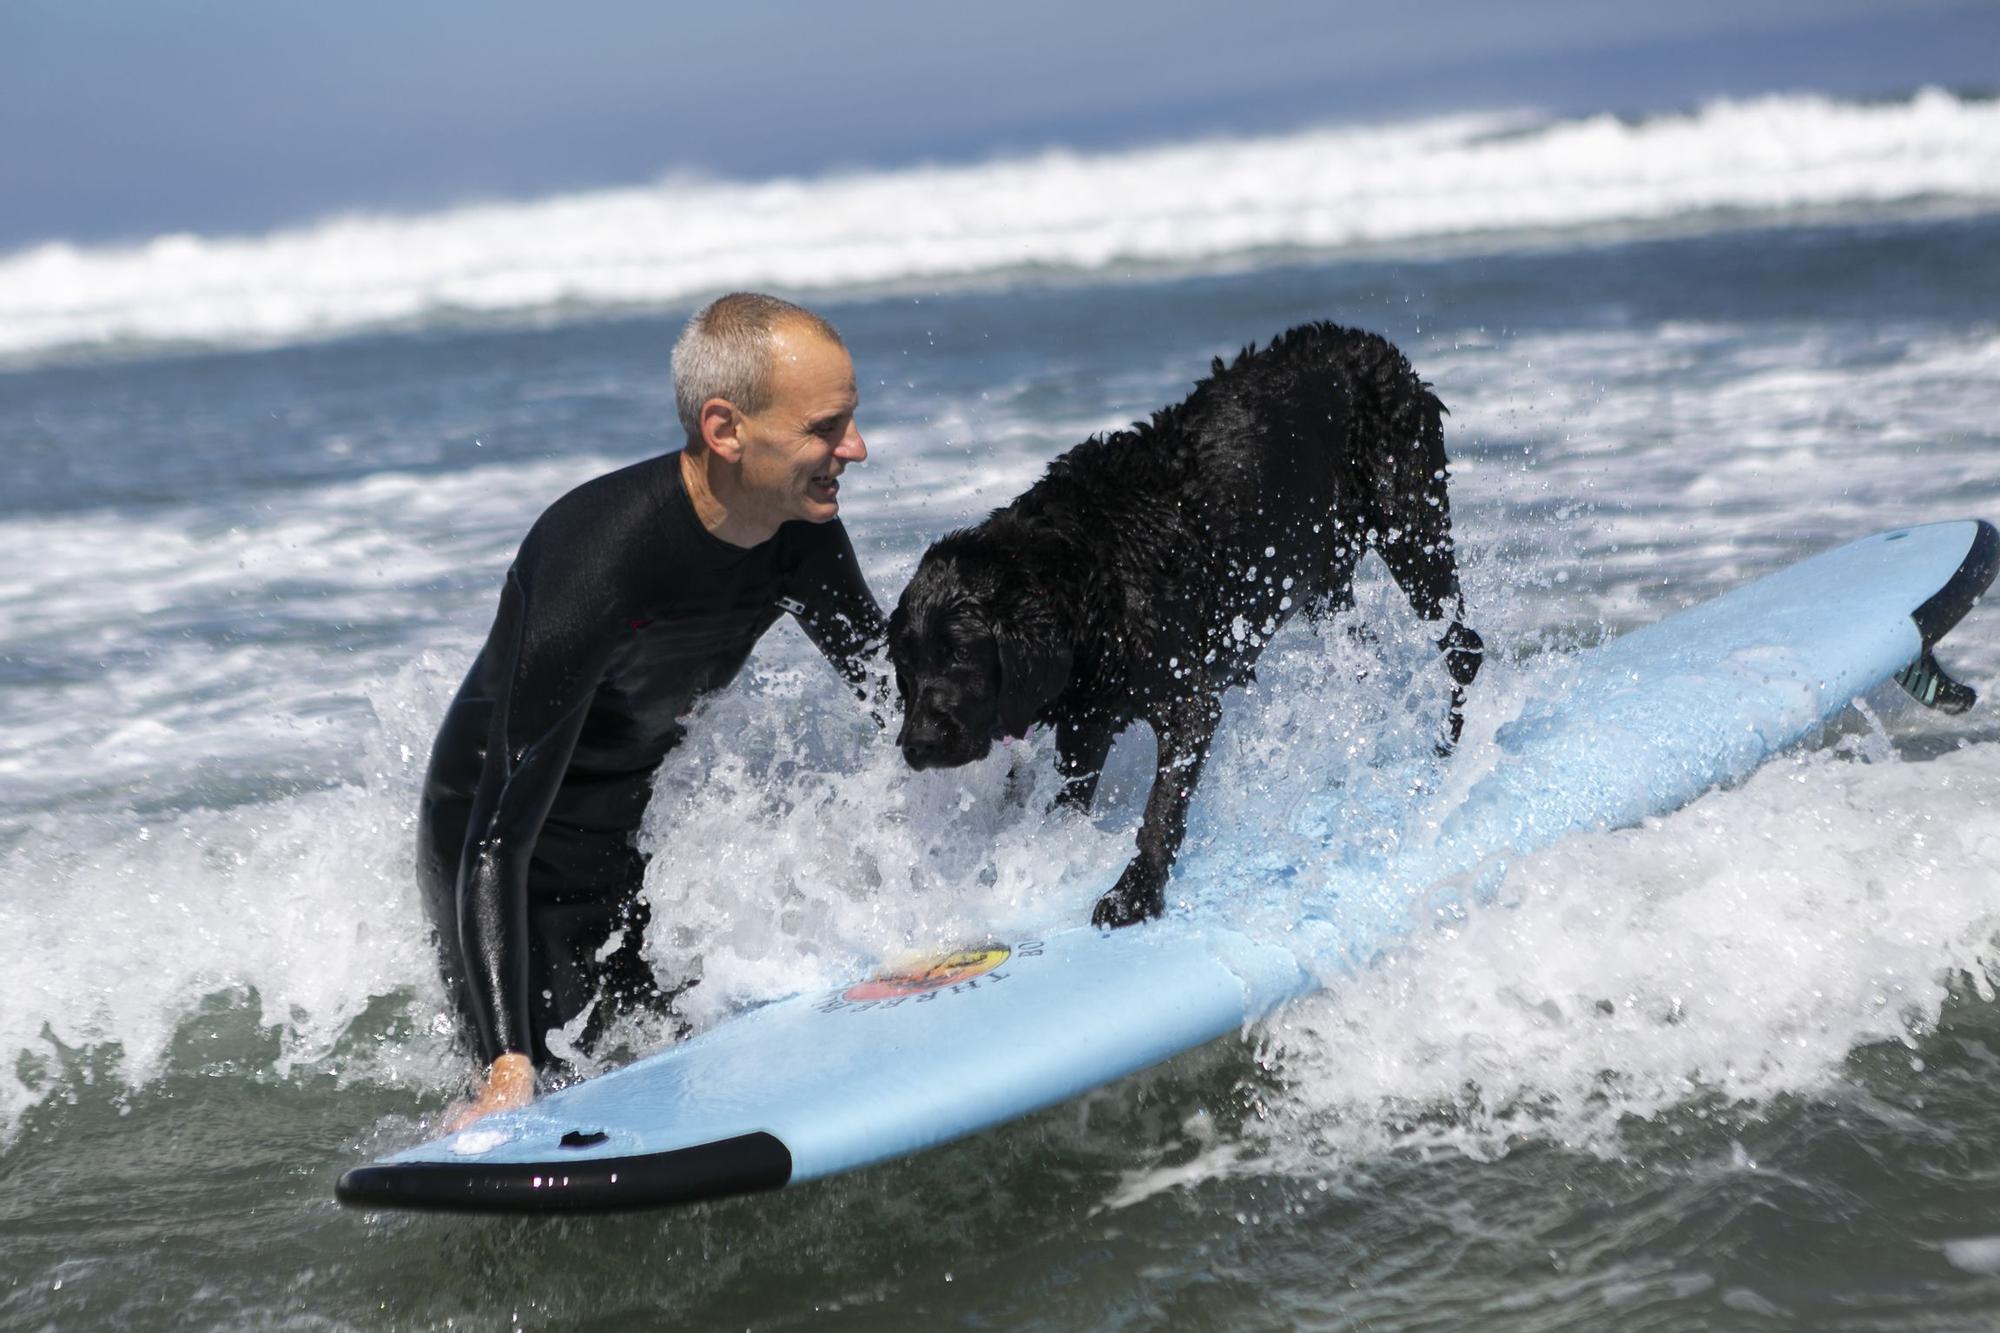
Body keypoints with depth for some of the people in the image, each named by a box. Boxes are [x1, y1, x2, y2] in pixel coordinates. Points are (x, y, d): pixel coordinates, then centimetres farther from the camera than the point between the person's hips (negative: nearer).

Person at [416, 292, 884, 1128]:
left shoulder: (801, 533, -14)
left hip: (652, 836, 7)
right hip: (521, 868, -7)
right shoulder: (594, 566, -36)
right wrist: (509, 1070, -44)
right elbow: (499, 838, -36)